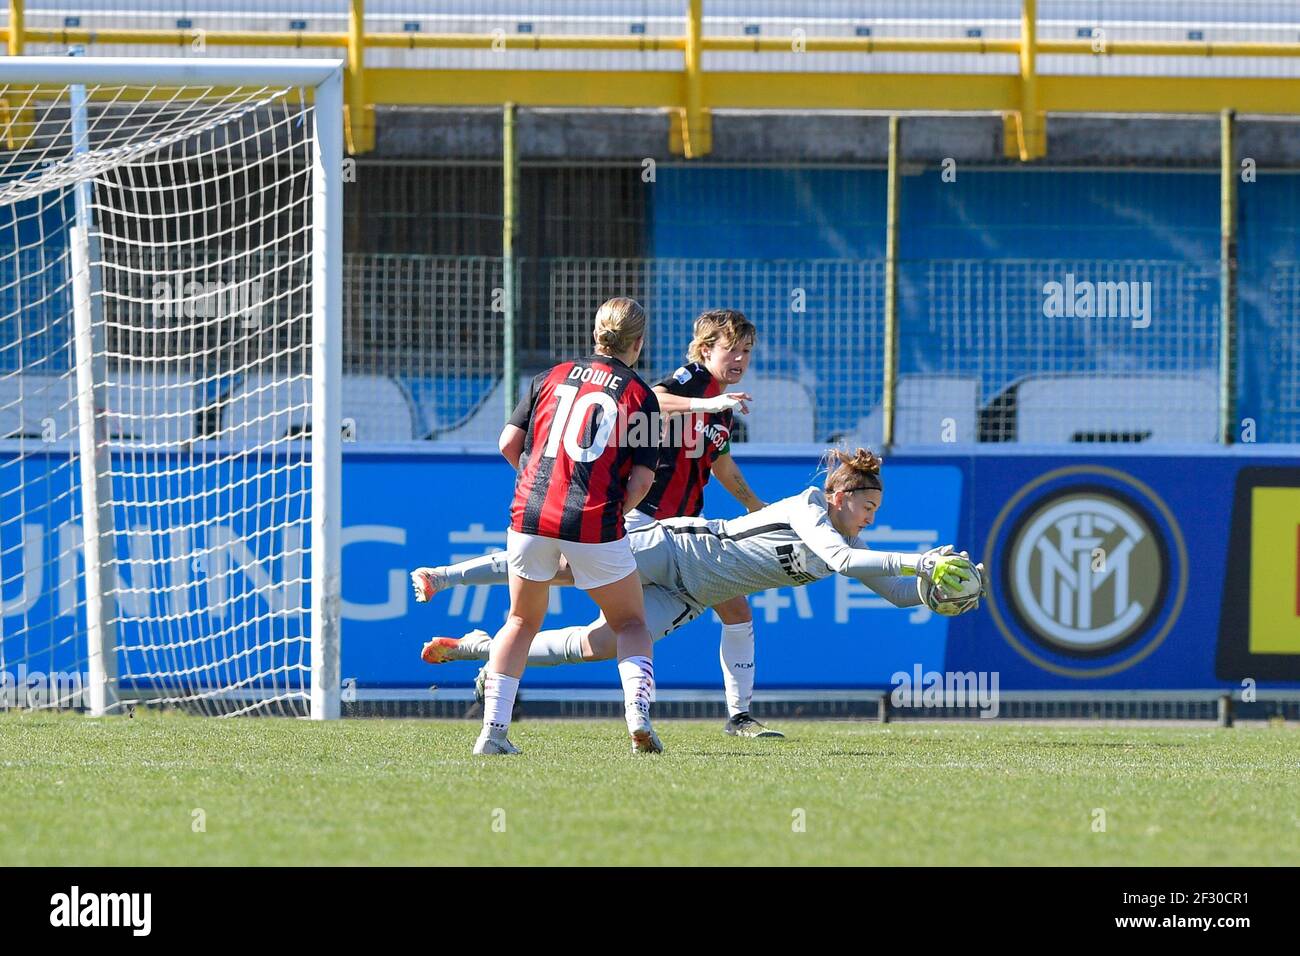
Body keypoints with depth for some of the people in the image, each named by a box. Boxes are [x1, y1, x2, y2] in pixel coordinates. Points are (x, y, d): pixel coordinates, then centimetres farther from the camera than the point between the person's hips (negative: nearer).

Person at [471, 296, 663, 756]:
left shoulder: (552, 377, 14)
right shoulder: (639, 395, 5)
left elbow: (509, 444, 12)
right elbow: (642, 478, -1)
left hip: (531, 514, 3)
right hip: (595, 524, -3)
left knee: (521, 622, 19)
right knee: (630, 623, 15)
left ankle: (493, 730, 8)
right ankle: (638, 711, -8)